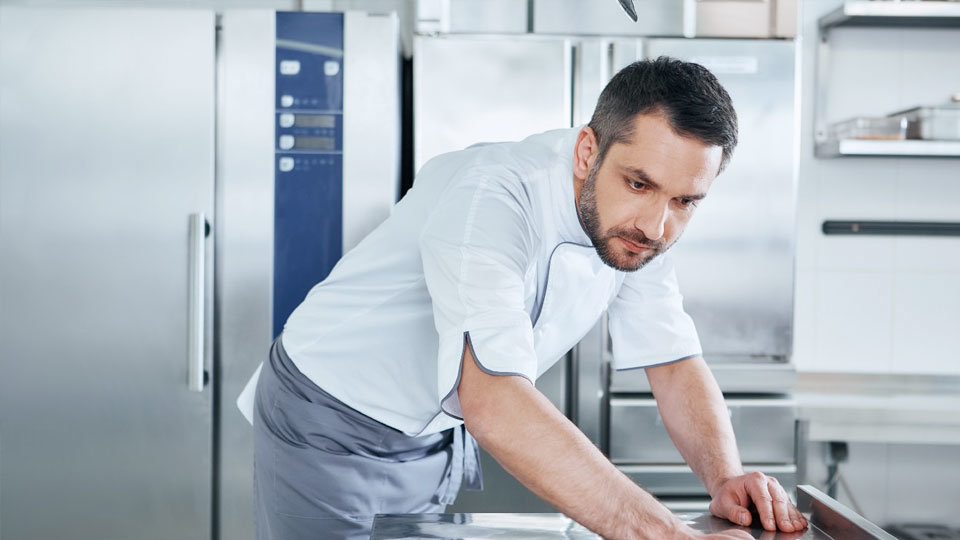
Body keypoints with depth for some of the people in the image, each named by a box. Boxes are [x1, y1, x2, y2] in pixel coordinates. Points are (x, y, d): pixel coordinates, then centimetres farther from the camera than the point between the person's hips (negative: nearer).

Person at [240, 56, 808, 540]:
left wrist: (728, 476, -25)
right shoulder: (490, 198, -35)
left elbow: (675, 363, -5)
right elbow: (492, 399, -48)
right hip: (332, 431, -6)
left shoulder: (632, 222, -11)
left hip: (445, 434, 6)